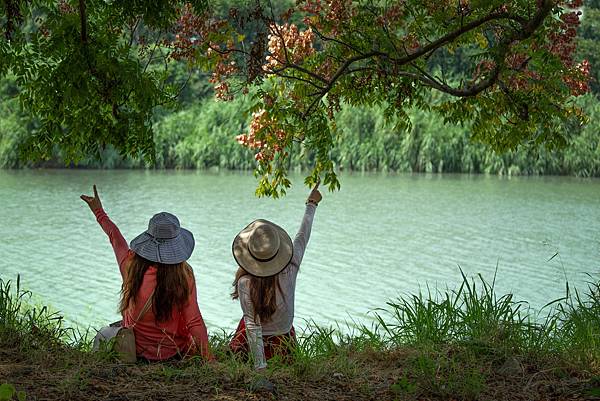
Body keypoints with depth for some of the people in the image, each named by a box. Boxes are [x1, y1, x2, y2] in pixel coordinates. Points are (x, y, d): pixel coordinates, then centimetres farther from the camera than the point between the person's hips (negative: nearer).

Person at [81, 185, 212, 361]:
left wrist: (99, 213, 27)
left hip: (137, 349, 1)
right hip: (172, 352, 0)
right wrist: (208, 358, -7)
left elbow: (115, 238, 8)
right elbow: (194, 321, -17)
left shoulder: (131, 265, -13)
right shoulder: (184, 274, -20)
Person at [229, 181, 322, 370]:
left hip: (255, 346, -4)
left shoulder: (246, 283, -21)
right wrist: (311, 204, 19)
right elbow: (303, 235, 4)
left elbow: (252, 326, -22)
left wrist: (260, 366, -20)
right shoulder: (290, 269, -13)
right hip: (285, 343, 4)